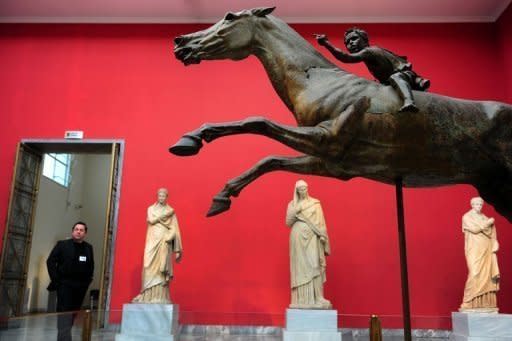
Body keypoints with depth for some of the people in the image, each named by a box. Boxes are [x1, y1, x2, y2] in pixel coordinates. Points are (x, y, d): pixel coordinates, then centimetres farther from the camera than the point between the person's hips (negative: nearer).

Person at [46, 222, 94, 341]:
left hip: (81, 286, 4)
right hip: (65, 284, -4)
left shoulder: (88, 248, 11)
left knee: (73, 313, 9)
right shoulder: (62, 244, 1)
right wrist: (56, 279, -9)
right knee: (64, 313, -8)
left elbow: (91, 265, 15)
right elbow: (50, 261, -3)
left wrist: (88, 280, 5)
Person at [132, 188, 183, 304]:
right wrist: (166, 214, -3)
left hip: (164, 243, -1)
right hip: (153, 241, 1)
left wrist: (177, 250, -4)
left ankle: (160, 297, -7)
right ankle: (148, 296, -10)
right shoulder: (151, 208, 16)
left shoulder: (171, 211, 12)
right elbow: (151, 220, -6)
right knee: (150, 266, -10)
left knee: (162, 270, -7)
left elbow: (174, 230, 5)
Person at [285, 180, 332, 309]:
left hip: (312, 238, -1)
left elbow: (320, 222, 3)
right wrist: (296, 210, -12)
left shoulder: (315, 203, 8)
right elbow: (288, 222, 1)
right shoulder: (292, 205, 10)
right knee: (300, 266, -2)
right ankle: (301, 300, 1)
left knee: (313, 266, -8)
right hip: (298, 237, 1)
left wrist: (322, 235, -11)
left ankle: (316, 299, -5)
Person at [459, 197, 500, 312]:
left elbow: (492, 232, 12)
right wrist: (488, 222, -3)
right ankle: (469, 304, -12)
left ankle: (486, 303, 1)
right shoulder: (467, 217, 1)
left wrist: (495, 244, -5)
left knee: (487, 274, -2)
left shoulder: (484, 217, 18)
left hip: (487, 250, 6)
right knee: (475, 274, -16)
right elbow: (474, 229, -15)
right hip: (474, 250, -6)